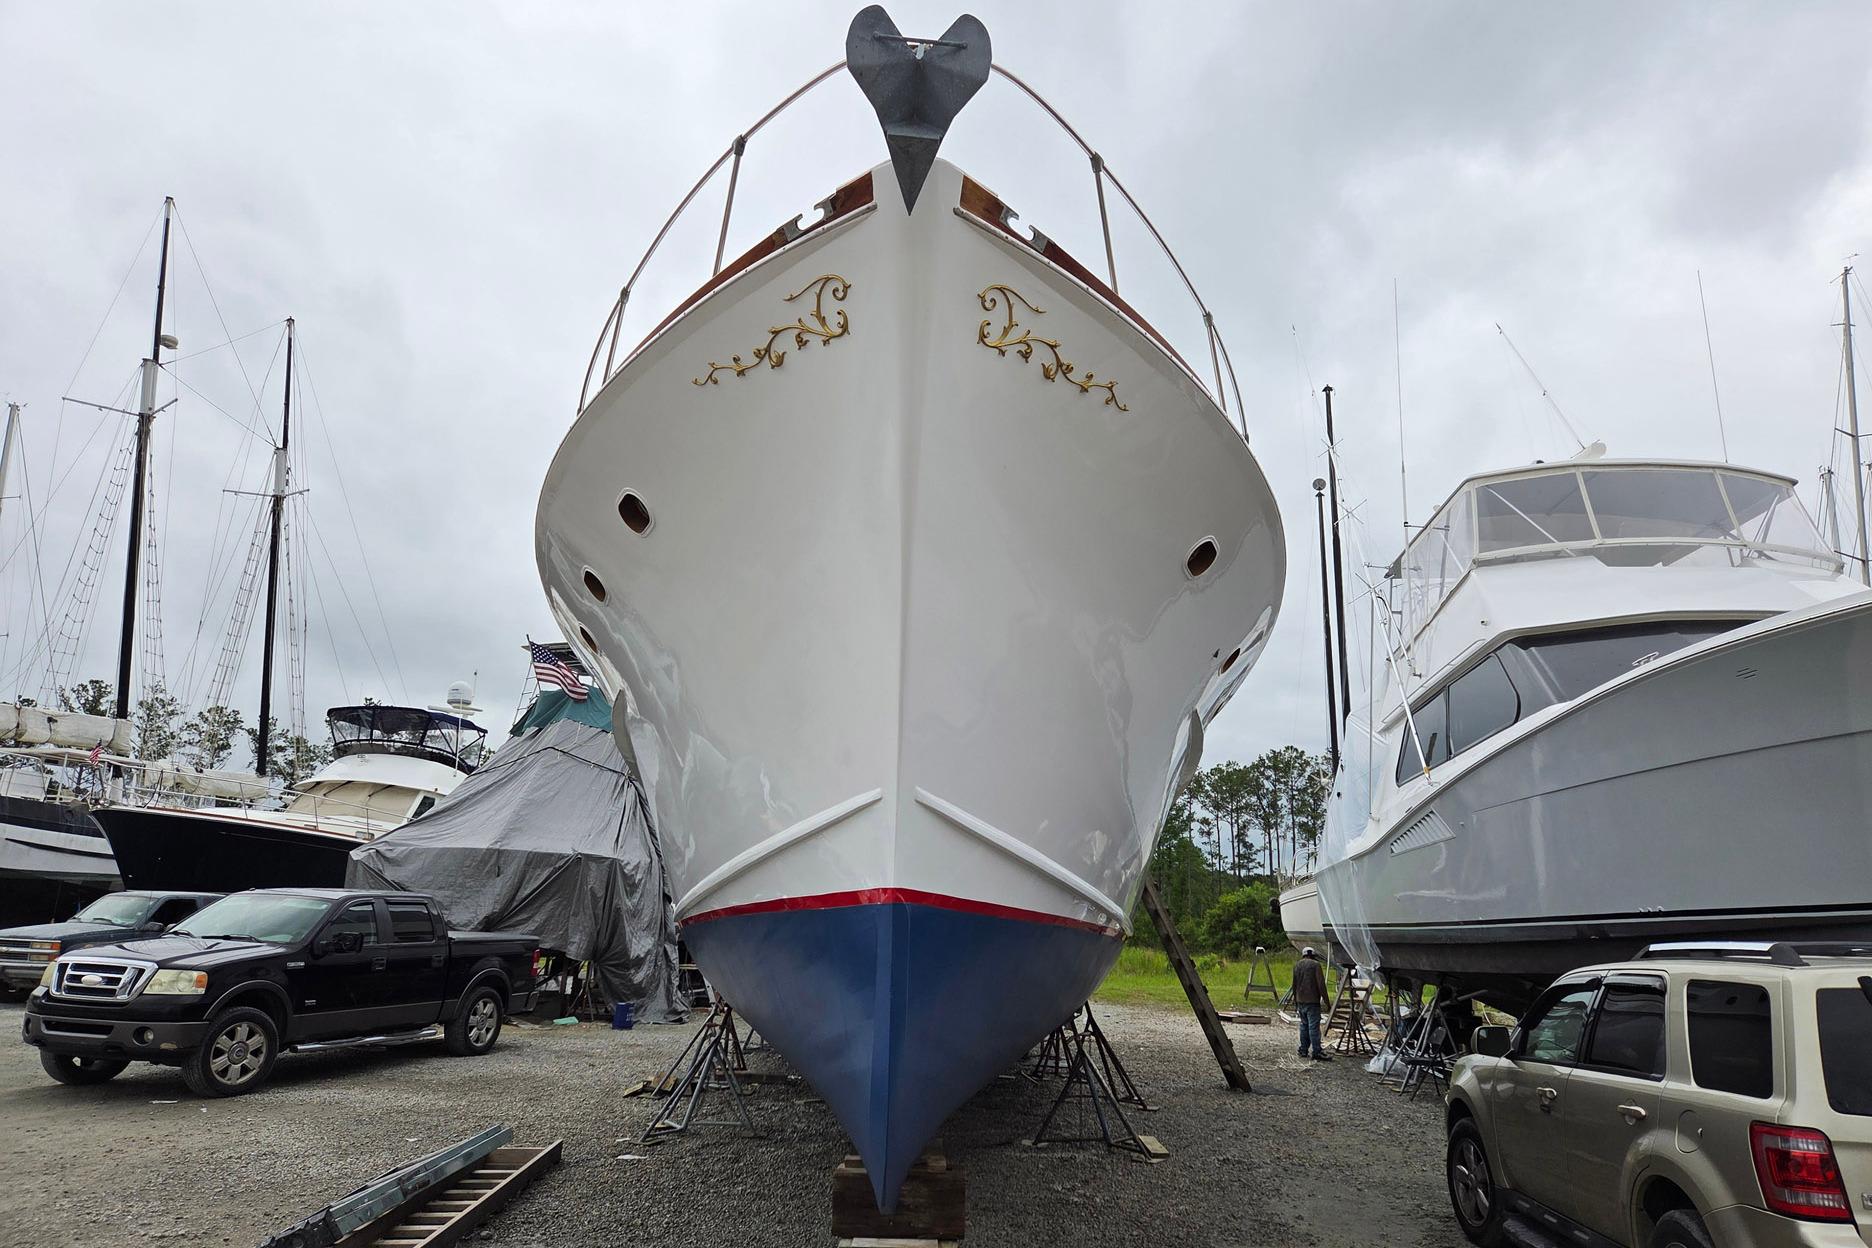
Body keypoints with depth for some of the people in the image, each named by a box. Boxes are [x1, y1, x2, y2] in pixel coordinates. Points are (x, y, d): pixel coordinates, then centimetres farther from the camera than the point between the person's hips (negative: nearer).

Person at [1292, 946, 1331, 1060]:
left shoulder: (1297, 965, 13)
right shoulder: (1315, 965, -7)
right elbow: (1321, 984, -12)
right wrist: (1325, 999, -7)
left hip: (1300, 1000, 6)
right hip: (1312, 1000, -6)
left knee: (1304, 1025, 14)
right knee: (1314, 1026, -9)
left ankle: (1303, 1050, 15)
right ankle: (1316, 1052, -11)